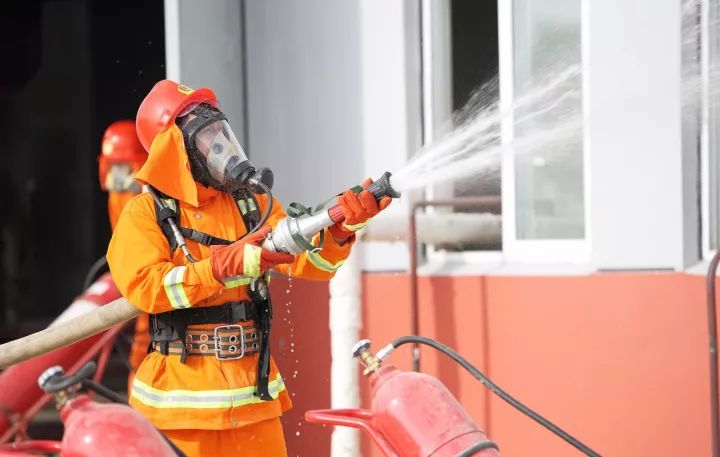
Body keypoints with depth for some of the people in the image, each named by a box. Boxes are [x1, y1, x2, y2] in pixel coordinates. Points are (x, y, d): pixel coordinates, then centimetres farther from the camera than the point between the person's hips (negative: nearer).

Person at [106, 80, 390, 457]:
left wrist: (341, 229, -19)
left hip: (254, 392, 4)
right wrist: (227, 265, -26)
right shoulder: (145, 213, -3)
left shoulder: (253, 203, 10)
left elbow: (310, 262, 2)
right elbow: (143, 286, -18)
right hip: (182, 397, -4)